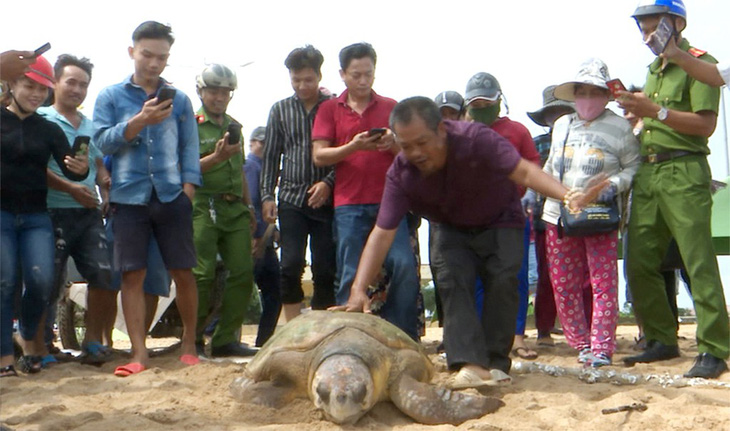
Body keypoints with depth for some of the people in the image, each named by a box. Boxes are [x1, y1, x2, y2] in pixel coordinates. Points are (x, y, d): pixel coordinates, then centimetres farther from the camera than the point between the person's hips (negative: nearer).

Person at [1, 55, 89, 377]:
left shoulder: (49, 130, 8)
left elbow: (69, 169, -2)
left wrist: (81, 169, -25)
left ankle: (29, 338, 17)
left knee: (41, 281, -10)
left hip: (36, 217, 2)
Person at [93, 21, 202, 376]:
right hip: (130, 197, -1)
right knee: (132, 275, -2)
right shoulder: (111, 96, 8)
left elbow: (190, 149, 9)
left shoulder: (179, 100, 10)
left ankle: (189, 346, 18)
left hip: (172, 196, 1)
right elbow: (103, 141, -3)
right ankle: (139, 353, 3)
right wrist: (140, 121, -16)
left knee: (183, 272, 3)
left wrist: (188, 191, -2)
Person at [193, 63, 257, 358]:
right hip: (204, 208, -6)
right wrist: (216, 157, -22)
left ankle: (226, 339, 7)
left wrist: (248, 206, 23)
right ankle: (193, 339, 6)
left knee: (243, 273, 0)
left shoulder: (234, 126, 21)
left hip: (235, 210, 6)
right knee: (203, 274, -8)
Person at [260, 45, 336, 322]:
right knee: (291, 265, -8)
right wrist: (266, 196, 6)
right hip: (291, 198, 1)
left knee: (325, 269, 1)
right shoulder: (280, 110, 10)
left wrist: (328, 182, -11)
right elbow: (271, 156, 13)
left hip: (326, 199, -1)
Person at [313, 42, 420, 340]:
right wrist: (353, 146, -14)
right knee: (350, 277, -1)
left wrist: (393, 145, -9)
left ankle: (403, 339, 3)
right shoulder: (329, 109, 11)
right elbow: (318, 156, 1)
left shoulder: (390, 107, 15)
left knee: (405, 267, -9)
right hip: (349, 205, -1)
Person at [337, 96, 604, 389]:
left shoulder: (475, 138, -34)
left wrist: (567, 195, -55)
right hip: (452, 229, 2)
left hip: (500, 223, -1)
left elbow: (524, 172, -37)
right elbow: (382, 233, -28)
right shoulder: (400, 173, -27)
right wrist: (359, 290, -37)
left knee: (503, 280, -18)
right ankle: (471, 364, -27)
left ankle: (496, 363, -7)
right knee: (451, 279, -21)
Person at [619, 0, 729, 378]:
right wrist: (635, 108, 9)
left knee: (699, 262, -10)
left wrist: (655, 111, -20)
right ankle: (662, 340, 17)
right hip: (647, 172, 8)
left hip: (683, 171, -7)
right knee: (640, 263, 5)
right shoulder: (654, 69, 22)